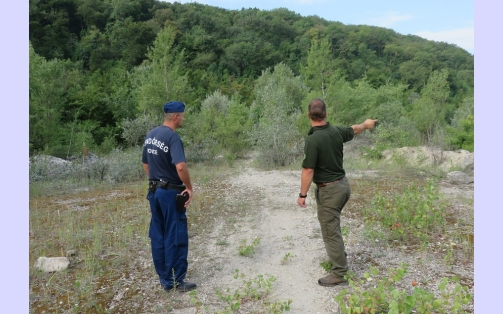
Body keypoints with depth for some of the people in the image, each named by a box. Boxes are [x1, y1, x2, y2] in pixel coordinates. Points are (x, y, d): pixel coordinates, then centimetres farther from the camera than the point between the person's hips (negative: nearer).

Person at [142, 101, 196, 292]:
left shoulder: (150, 135, 9)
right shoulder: (173, 137, -18)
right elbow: (180, 166, -30)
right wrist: (189, 188, -17)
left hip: (154, 191, 8)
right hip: (170, 192, -8)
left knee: (157, 236, 13)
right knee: (176, 237, 2)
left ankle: (165, 279, 24)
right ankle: (179, 281, 11)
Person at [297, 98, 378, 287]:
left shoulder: (313, 140, -24)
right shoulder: (336, 131, -1)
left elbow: (308, 171, -23)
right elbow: (353, 130, 21)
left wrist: (302, 195, -13)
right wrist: (366, 124, 42)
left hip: (329, 190, -8)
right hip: (343, 184, 9)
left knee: (330, 230, 1)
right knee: (332, 224, 27)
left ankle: (339, 274, 10)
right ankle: (339, 256, 43)